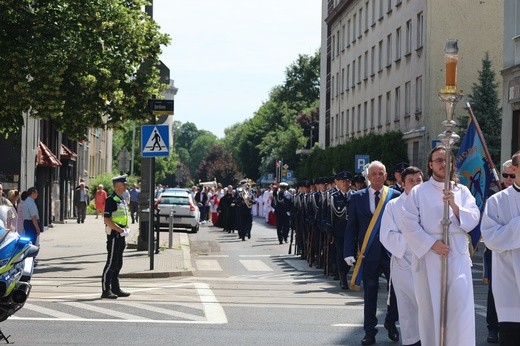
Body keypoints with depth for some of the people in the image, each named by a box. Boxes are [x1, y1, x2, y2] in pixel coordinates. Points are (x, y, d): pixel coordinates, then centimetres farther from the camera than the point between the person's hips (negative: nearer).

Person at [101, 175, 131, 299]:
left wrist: (125, 231, 15)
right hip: (113, 234, -9)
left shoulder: (122, 200, 16)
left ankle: (116, 289, 20)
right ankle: (106, 290, -4)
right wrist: (120, 229, -22)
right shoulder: (111, 200, -14)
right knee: (111, 263, -7)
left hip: (121, 235, 9)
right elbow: (107, 219, -21)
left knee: (118, 264, 13)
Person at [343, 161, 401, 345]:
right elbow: (351, 226, 3)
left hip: (392, 251, 0)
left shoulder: (395, 195, 0)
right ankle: (369, 331, 17)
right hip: (368, 252, 1)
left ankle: (390, 322, 25)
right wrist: (349, 252, -4)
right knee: (370, 293, 7)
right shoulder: (357, 197, 3)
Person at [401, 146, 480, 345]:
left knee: (461, 306, -10)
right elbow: (409, 224, -2)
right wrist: (432, 244, -11)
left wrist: (454, 205, -15)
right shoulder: (418, 192, 6)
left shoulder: (462, 191, 12)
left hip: (457, 256, 1)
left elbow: (473, 219, 2)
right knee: (430, 307, 2)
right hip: (428, 255, -1)